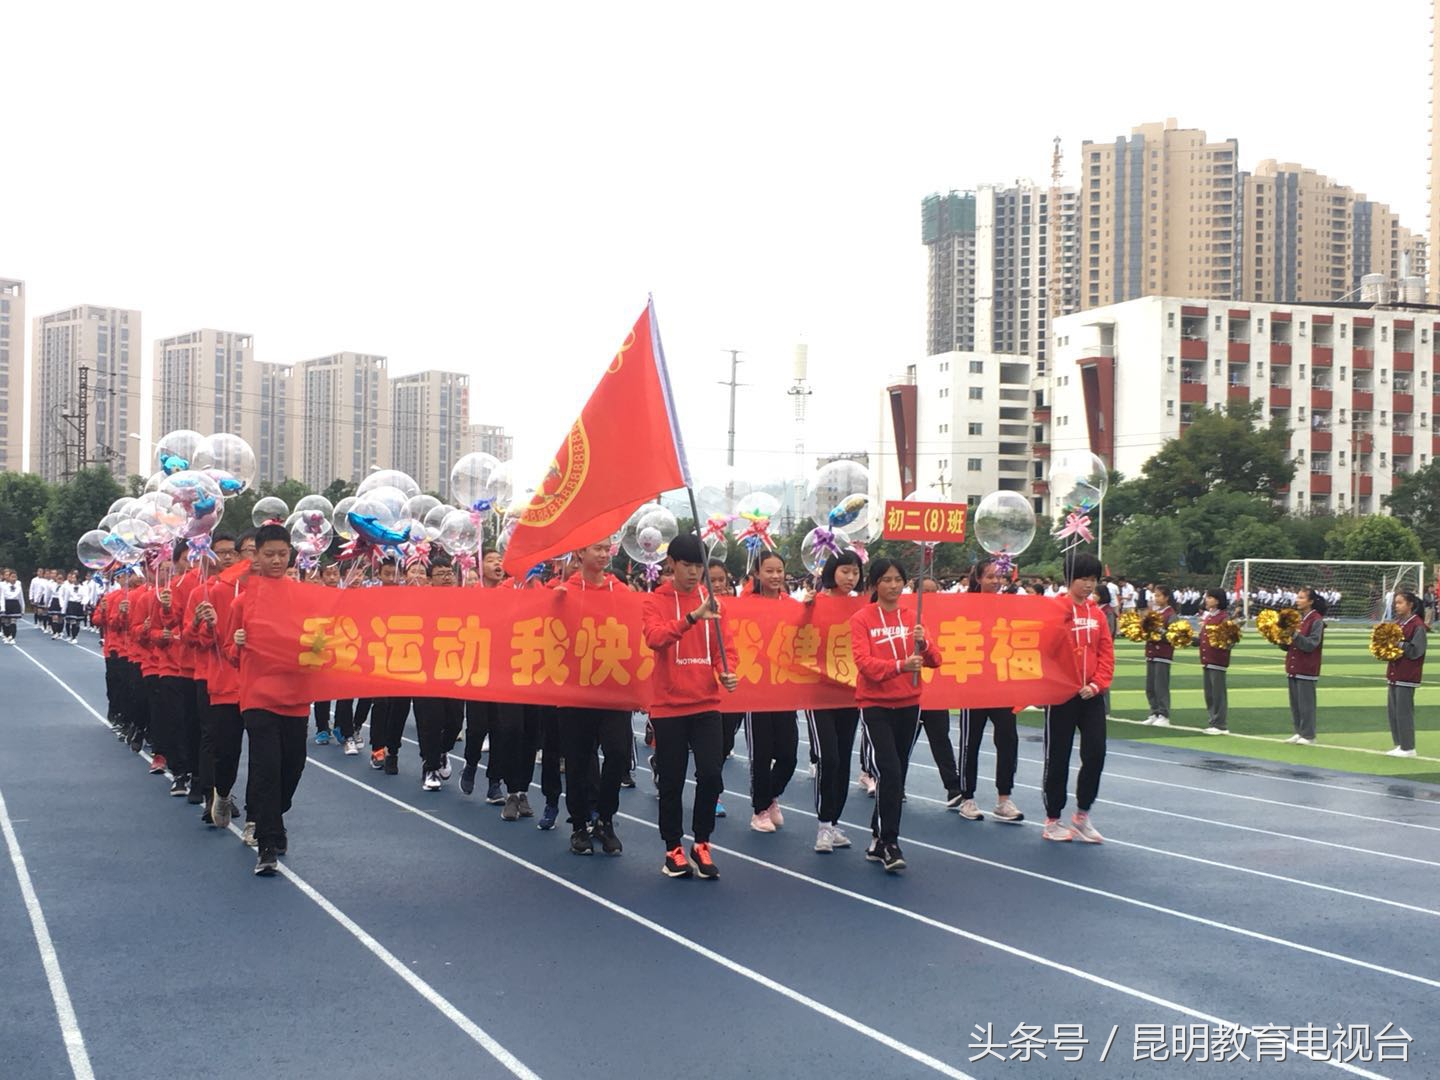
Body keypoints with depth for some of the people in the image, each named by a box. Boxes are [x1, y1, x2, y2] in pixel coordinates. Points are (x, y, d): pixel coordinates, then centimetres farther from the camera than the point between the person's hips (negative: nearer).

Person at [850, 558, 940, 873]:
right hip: (875, 705, -4)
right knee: (889, 772, -16)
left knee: (897, 776, 8)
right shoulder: (861, 619, -5)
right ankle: (889, 845, -10)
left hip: (908, 705, 5)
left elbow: (934, 660, 3)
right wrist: (900, 665, -31)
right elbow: (864, 662, -17)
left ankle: (878, 841, 21)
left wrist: (923, 643, -19)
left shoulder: (911, 618, 7)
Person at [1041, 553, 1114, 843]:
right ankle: (1053, 820, 16)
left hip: (1091, 695, 4)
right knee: (1058, 757, 4)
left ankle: (1082, 815, 16)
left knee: (1096, 753, 0)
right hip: (1061, 696, -4)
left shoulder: (1097, 612, 8)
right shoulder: (1055, 610, -7)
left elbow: (1106, 651, 7)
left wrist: (1098, 683, -5)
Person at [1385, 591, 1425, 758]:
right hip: (1394, 674, 9)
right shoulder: (1398, 622, 14)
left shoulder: (1417, 625, -12)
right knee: (1392, 710, 10)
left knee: (1404, 711, -5)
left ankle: (1408, 748, 2)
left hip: (1407, 676, -9)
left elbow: (1415, 651, -16)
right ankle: (1400, 744, 19)